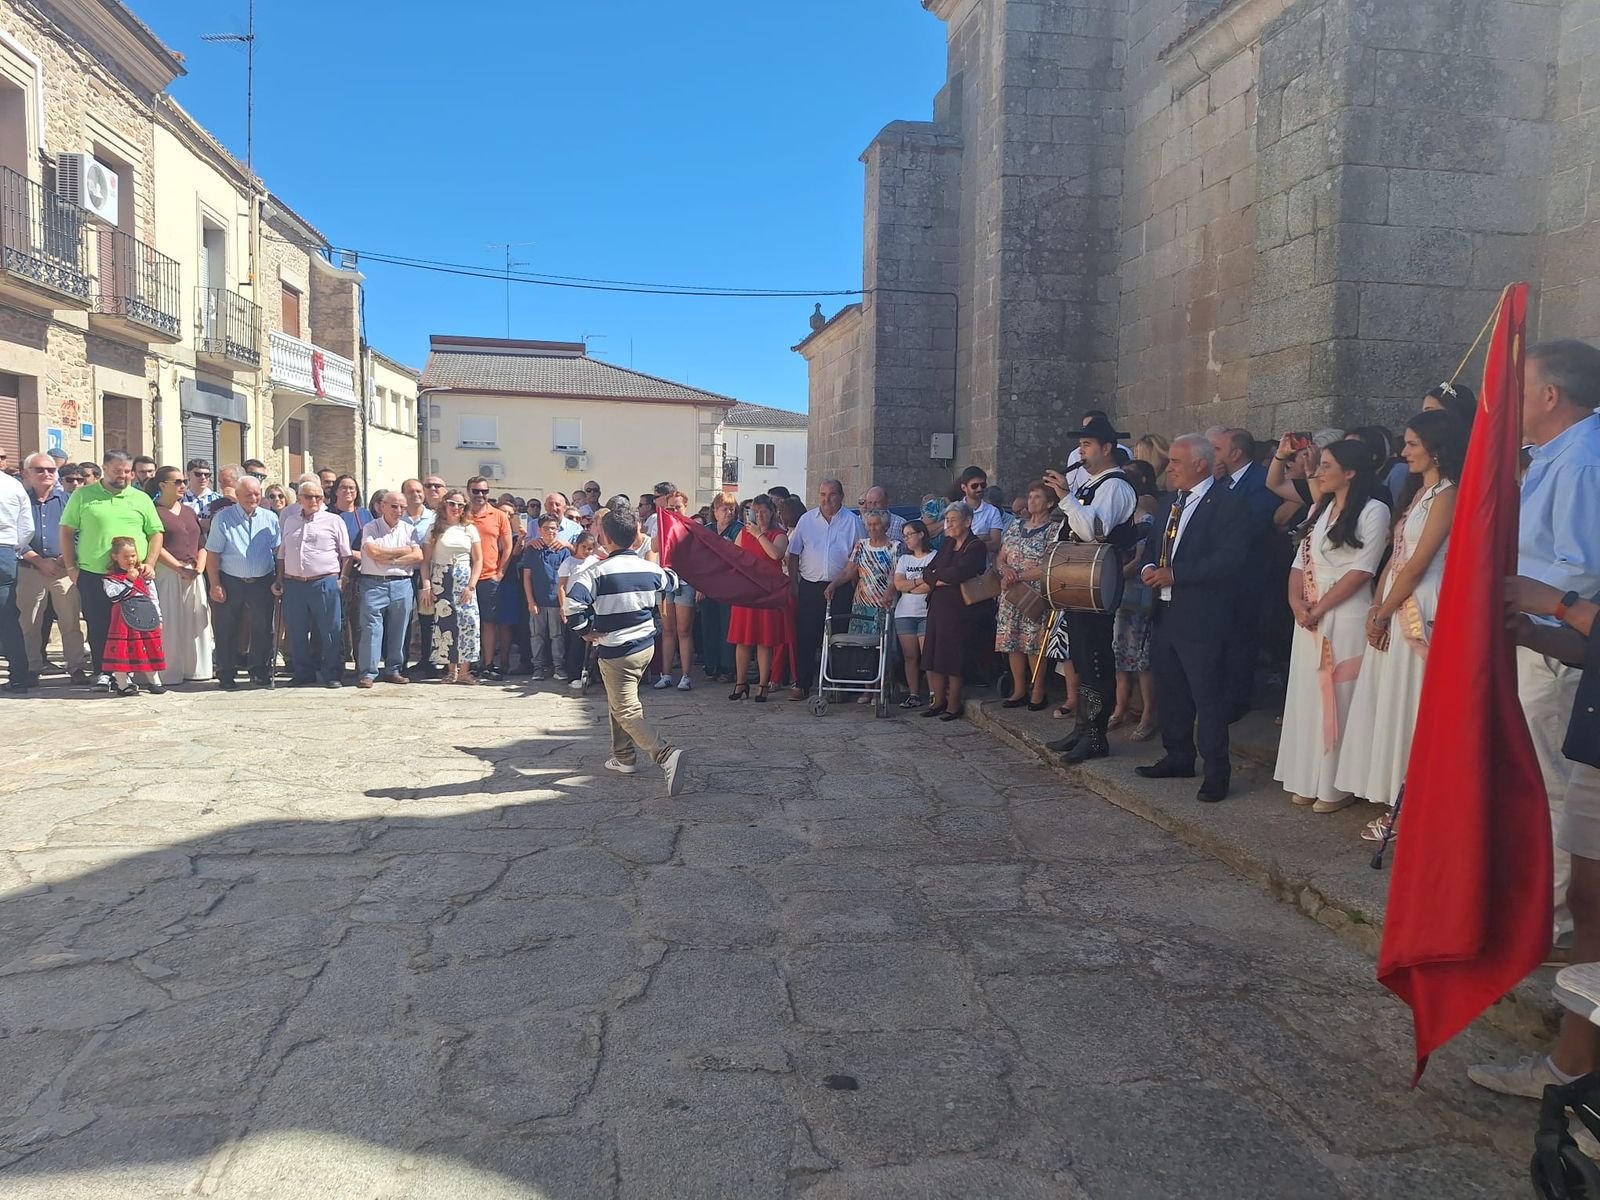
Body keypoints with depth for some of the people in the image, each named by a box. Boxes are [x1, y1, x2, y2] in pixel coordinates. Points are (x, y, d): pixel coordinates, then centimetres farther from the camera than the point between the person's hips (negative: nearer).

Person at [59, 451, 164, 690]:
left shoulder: (141, 499, 9)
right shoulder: (82, 496, 5)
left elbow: (156, 533, 10)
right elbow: (67, 532, 7)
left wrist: (150, 564, -2)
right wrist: (71, 567, 1)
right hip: (92, 576, -1)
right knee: (98, 626, 4)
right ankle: (101, 672, 14)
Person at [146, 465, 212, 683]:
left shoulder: (189, 511, 18)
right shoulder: (154, 511, -2)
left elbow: (202, 544, 16)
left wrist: (199, 566, -1)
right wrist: (180, 568, -15)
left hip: (194, 575, 6)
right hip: (167, 574, -6)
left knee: (196, 621, 6)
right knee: (170, 622, -5)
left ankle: (194, 668, 14)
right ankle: (170, 671, 0)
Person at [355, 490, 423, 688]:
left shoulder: (409, 529, 11)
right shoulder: (371, 527, 3)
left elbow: (418, 556, -2)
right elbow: (373, 552, -13)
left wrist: (390, 561, -9)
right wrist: (403, 550, -4)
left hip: (401, 584, 3)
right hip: (374, 584, -3)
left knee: (398, 630, 6)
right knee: (371, 628, -6)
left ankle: (393, 670, 16)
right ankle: (367, 673, -2)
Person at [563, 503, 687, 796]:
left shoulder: (598, 572, -18)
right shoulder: (650, 569, -1)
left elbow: (573, 604, -28)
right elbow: (669, 584, 19)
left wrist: (586, 630, -12)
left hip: (616, 652, -7)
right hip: (646, 644, 7)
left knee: (627, 712, -5)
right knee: (617, 701, 25)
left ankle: (666, 755, -25)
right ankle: (623, 758, 31)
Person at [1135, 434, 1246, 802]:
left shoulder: (1224, 502, -11)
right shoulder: (1172, 502, 15)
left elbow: (1229, 557, -21)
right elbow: (1154, 546, 24)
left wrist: (1174, 574, -21)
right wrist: (1149, 568, 1)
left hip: (1201, 619, -9)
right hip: (1165, 613, 9)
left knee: (1208, 696, -2)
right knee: (1169, 692, 17)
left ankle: (1217, 773, 7)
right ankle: (1178, 757, 31)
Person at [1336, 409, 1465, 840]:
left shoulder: (1446, 496, -11)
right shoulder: (1420, 494, 17)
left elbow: (1417, 564, -15)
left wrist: (1383, 613, -10)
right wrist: (1375, 607, 5)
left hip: (1419, 612, -9)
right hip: (1393, 611, 9)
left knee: (1408, 706, -4)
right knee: (1388, 704, 10)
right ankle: (1396, 803, 17)